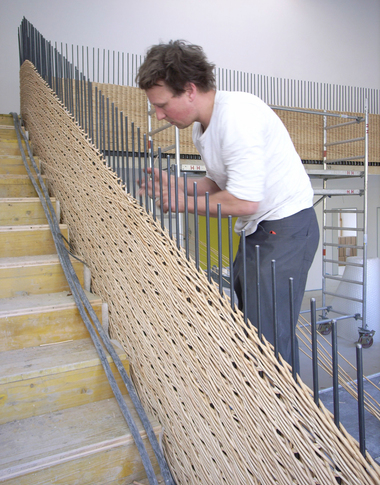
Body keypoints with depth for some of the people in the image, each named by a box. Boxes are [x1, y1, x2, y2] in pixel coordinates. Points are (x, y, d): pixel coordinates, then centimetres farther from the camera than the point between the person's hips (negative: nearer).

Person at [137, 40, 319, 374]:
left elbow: (243, 201, -24)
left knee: (267, 338, -8)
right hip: (257, 230, 9)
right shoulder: (202, 126, 8)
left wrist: (183, 203, -11)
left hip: (287, 227, -9)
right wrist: (174, 184, 2)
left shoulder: (237, 113, -21)